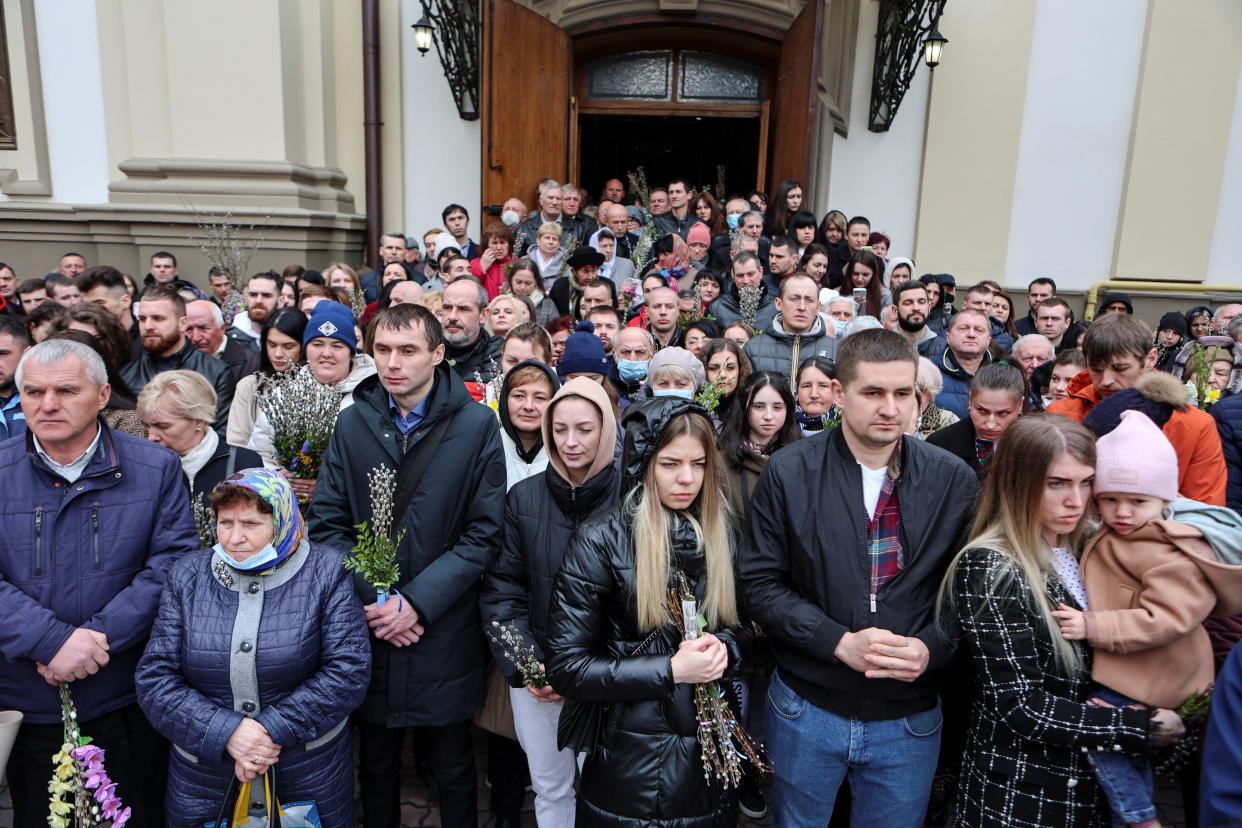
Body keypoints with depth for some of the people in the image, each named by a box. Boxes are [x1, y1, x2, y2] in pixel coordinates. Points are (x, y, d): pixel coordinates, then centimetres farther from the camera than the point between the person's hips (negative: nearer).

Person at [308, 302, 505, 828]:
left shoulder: (476, 424, -8)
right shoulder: (354, 422, 0)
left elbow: (484, 534, -9)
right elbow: (326, 523, 0)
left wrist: (418, 602, -16)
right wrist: (371, 598, -12)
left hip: (445, 633, -2)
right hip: (367, 630, 2)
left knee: (453, 769, 15)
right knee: (375, 761, 20)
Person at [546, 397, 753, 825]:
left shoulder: (719, 533, 0)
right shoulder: (600, 541, -15)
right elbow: (566, 668, -15)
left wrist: (723, 648, -11)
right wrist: (670, 670, -21)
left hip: (713, 752, 5)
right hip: (632, 759, -4)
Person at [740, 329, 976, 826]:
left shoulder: (953, 480, -5)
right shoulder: (788, 473, -9)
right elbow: (760, 582, -8)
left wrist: (932, 649, -17)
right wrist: (839, 642, -19)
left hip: (910, 718, 1)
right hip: (805, 708, -1)